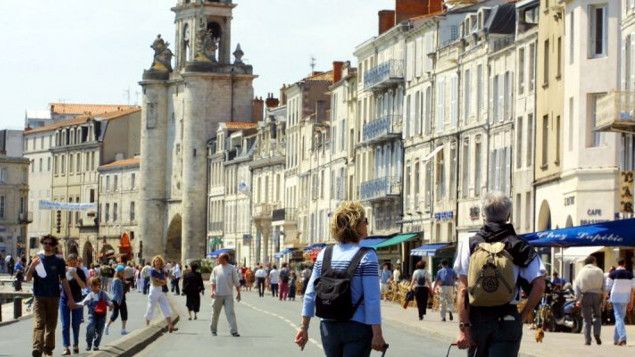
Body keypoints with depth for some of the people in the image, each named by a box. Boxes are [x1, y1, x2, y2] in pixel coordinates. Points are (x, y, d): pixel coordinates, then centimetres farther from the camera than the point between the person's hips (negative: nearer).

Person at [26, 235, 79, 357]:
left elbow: (64, 280, 6)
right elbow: (28, 279, 2)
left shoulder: (59, 261, 5)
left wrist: (70, 298, 2)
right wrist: (32, 267, -17)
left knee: (51, 325, 7)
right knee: (39, 323, -14)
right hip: (39, 297, -1)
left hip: (53, 298, 1)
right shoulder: (36, 259, 5)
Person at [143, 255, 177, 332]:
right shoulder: (152, 271, -11)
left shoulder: (162, 271, 9)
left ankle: (170, 326, -6)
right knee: (150, 309, 3)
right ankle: (147, 325, 16)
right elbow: (154, 283, -15)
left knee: (166, 309, -2)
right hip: (154, 291, -6)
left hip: (161, 291, 6)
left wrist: (159, 281, -12)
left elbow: (165, 282, 5)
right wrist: (162, 282, -7)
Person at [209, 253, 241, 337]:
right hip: (218, 294, 2)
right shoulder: (216, 269, 7)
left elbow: (236, 282, 5)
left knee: (230, 312, -10)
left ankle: (234, 331, -13)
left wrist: (238, 293, 3)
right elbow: (213, 281, 7)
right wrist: (213, 291, -8)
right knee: (215, 313, 9)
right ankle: (213, 330, 24)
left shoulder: (232, 269, 1)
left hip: (228, 295, -2)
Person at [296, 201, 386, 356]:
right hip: (357, 327, -5)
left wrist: (304, 327, 11)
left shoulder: (324, 255, 4)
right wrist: (377, 335, -13)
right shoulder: (367, 256, -11)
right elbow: (372, 300, -16)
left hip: (328, 327, 5)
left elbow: (310, 294, 5)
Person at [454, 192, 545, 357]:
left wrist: (463, 327, -7)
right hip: (507, 321, -1)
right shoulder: (520, 247, 0)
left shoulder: (469, 245, 0)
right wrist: (522, 316, 2)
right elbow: (539, 285, -8)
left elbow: (463, 289, -6)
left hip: (476, 319, 1)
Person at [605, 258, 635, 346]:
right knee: (621, 318, 16)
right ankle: (616, 339, 20)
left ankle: (623, 338, -29)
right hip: (625, 298, 4)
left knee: (619, 318, -11)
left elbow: (608, 287, -1)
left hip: (616, 297, -4)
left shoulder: (613, 274, -4)